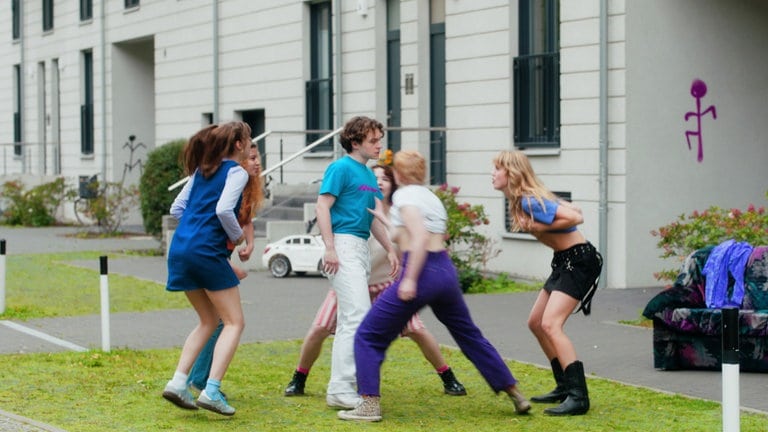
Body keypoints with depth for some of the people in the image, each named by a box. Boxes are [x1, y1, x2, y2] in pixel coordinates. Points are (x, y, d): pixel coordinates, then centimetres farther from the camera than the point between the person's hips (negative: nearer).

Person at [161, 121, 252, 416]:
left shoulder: (202, 170, 19)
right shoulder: (236, 172, -4)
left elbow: (177, 209, 19)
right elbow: (224, 210, -18)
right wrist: (237, 236, -2)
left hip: (180, 248, 8)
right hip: (207, 251, -8)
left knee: (209, 320, 19)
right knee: (234, 322, 1)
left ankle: (178, 382, 8)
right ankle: (211, 391, -12)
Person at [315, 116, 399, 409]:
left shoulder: (370, 175, 19)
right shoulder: (341, 168, -6)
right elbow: (322, 206, -13)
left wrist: (390, 250, 18)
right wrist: (330, 248, -20)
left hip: (362, 247, 9)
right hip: (344, 245, -9)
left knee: (348, 321, 11)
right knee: (358, 316, -16)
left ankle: (341, 387, 16)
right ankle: (340, 390, -14)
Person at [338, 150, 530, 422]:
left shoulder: (404, 195, -3)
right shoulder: (431, 197, 20)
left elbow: (420, 237, -18)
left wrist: (410, 278, -21)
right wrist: (386, 220, 34)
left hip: (422, 274, -8)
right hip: (446, 270, 8)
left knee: (369, 336, 2)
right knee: (469, 335, 22)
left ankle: (369, 405, -7)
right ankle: (515, 394, 25)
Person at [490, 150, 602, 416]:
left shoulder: (530, 201, -19)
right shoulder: (522, 200, 10)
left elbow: (576, 217, -25)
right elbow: (573, 210, 12)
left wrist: (540, 228, -18)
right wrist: (539, 227, 1)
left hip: (579, 260, -11)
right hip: (565, 262, 11)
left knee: (550, 325, -20)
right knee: (536, 323, 15)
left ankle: (578, 397, -22)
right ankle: (565, 386, 24)